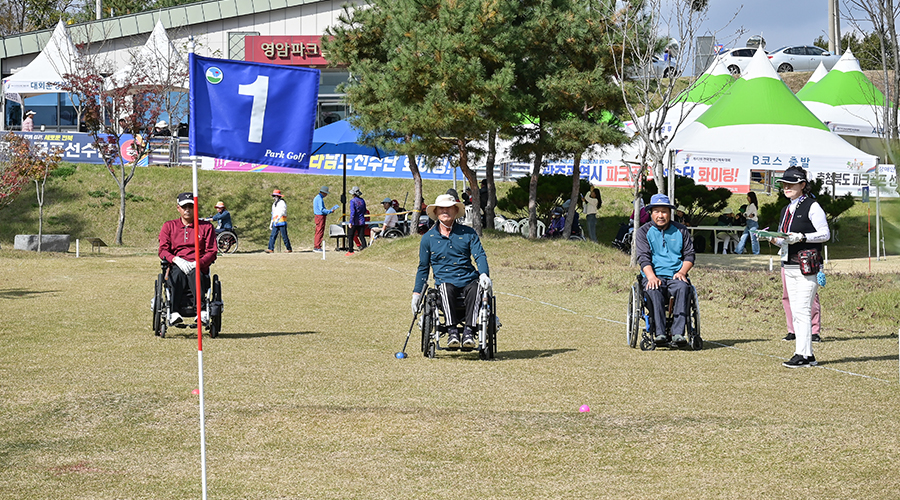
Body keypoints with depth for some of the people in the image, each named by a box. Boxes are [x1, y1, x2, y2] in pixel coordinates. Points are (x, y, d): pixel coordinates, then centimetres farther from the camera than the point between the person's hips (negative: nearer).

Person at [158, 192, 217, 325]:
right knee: (178, 273, -38)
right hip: (176, 266, 0)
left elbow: (212, 252, 6)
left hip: (199, 268, 0)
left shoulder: (206, 227, 16)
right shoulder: (169, 226, 20)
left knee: (194, 274, -38)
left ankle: (202, 312, -54)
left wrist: (197, 263, -15)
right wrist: (176, 260, -16)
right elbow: (163, 250, 7)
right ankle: (173, 313, -52)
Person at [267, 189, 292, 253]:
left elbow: (282, 212, -21)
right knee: (272, 236, -4)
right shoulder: (274, 204, 20)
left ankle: (288, 249, 5)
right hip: (275, 223, 8)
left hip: (282, 222, -8)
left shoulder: (282, 203, -7)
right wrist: (271, 223, 24)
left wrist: (277, 219, -34)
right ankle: (271, 249, -9)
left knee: (284, 236, -4)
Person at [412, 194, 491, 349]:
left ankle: (469, 331, -39)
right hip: (445, 281, -1)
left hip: (469, 279, 1)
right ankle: (452, 331, -39)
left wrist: (484, 274, -18)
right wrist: (417, 293, 13)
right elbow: (423, 267, 19)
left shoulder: (468, 233, 12)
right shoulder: (428, 238, 13)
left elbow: (480, 255, 3)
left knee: (475, 289, -35)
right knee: (446, 289, -37)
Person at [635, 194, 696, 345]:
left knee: (683, 287, -34)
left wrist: (682, 271, -7)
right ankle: (659, 333, -42)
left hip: (675, 276, 1)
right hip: (653, 277, -1)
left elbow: (689, 255, 14)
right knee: (654, 290, -36)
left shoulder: (681, 231, 17)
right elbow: (643, 258, -1)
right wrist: (651, 277, -19)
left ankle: (678, 333, -40)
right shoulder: (643, 232, 11)